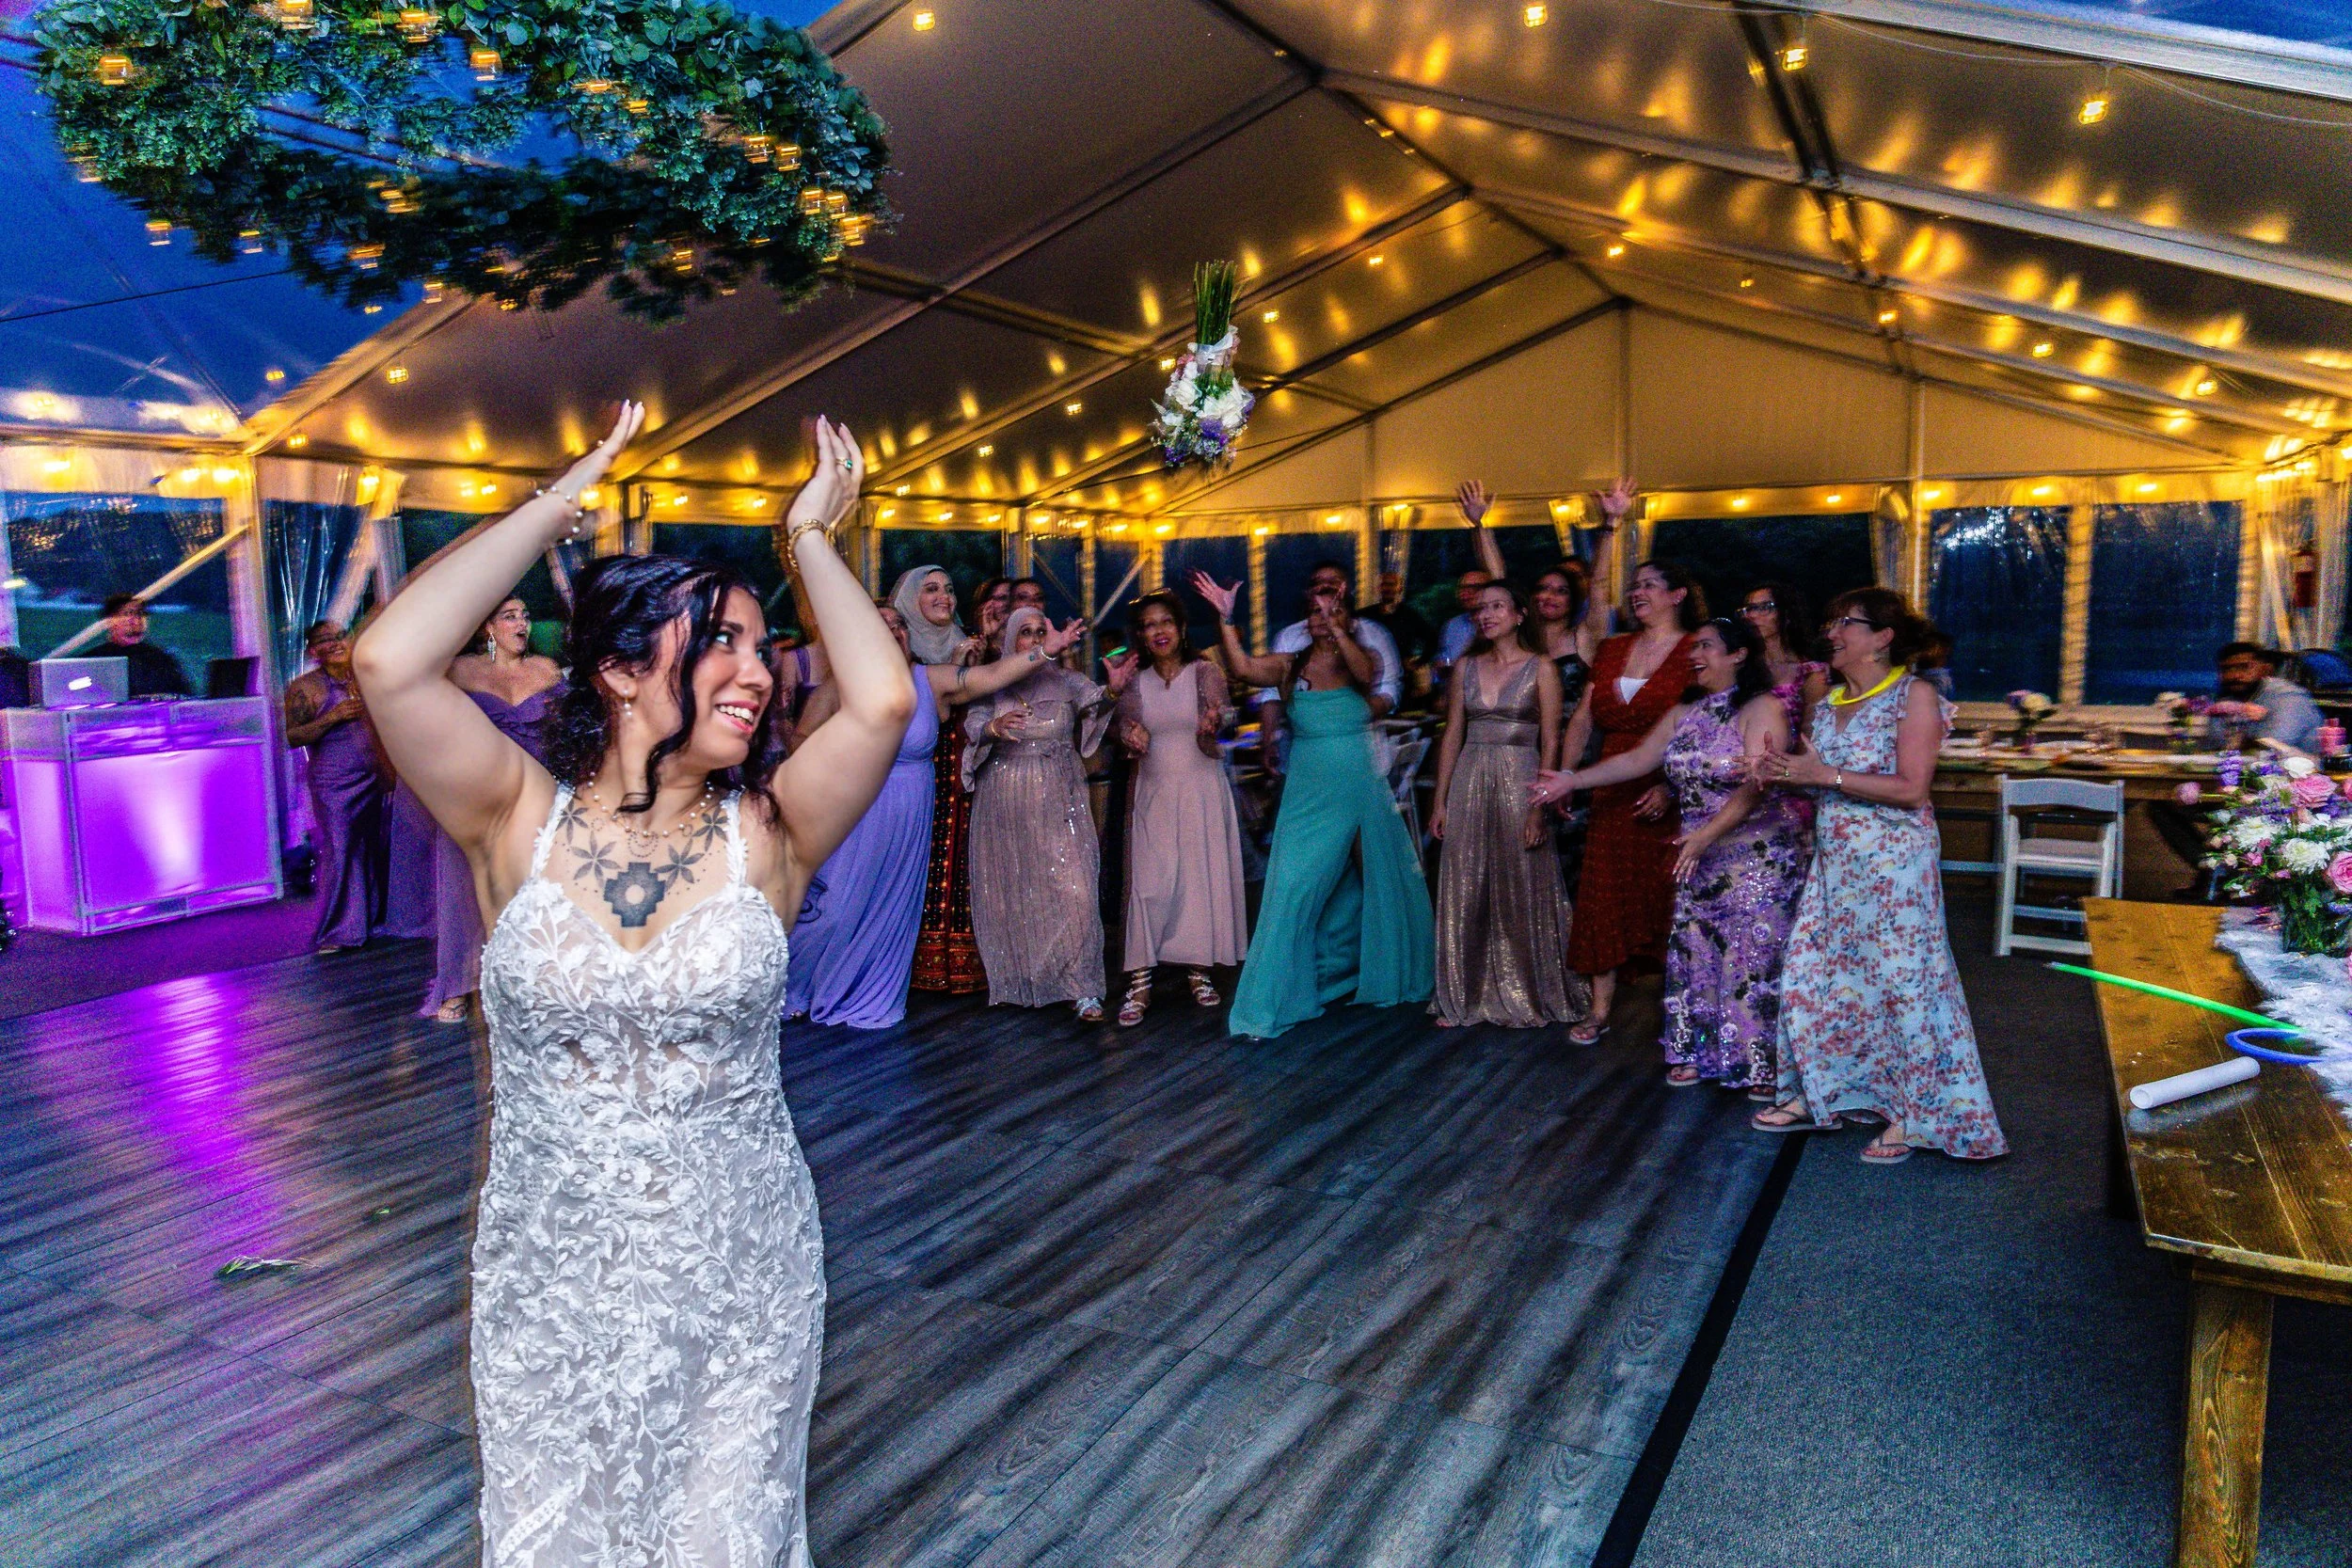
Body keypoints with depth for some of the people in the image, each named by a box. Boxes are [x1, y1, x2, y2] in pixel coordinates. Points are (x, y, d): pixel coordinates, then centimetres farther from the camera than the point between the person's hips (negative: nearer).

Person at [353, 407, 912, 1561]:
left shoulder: (762, 834, -7)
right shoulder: (522, 823, -8)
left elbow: (882, 701, -23)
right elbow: (391, 663, -22)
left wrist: (809, 538, -8)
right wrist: (562, 503, -14)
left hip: (740, 1279, 0)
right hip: (548, 1282, 0)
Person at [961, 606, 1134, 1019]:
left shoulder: (1065, 680, 3)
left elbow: (1092, 700, -17)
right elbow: (973, 726, -12)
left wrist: (1112, 690, -40)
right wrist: (995, 727, -36)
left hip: (1058, 800, -1)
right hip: (1005, 805, 1)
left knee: (1072, 888, -8)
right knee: (1010, 890, 7)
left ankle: (1083, 989, -4)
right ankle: (1013, 981, 21)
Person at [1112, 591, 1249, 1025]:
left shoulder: (1204, 672, -2)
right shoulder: (1136, 683, 6)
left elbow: (1225, 710, -16)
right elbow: (1125, 728, 4)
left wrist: (1217, 720, -40)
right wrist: (1131, 738, -20)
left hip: (1201, 789, -1)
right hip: (1153, 792, 1)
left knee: (1202, 875, 2)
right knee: (1151, 880, -5)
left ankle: (1199, 969, 15)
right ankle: (1140, 980, -5)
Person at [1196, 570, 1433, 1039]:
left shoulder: (1361, 654, 1)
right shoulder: (1292, 662, 4)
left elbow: (1368, 674, -24)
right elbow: (1242, 666, -12)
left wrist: (1336, 629, -37)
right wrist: (1225, 617, -23)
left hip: (1359, 784, 0)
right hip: (1308, 787, 1)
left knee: (1376, 879, 12)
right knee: (1295, 884, -5)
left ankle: (1385, 972, 33)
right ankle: (1280, 993, 2)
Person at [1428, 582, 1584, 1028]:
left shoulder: (1541, 668, -2)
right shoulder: (1466, 667, 9)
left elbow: (1550, 744, -5)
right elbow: (1453, 736, 10)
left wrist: (1539, 807, -13)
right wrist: (1441, 801, 6)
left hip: (1520, 783, -4)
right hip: (1470, 783, 4)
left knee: (1521, 892, 4)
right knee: (1465, 893, 6)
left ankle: (1524, 996, 20)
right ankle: (1466, 998, 17)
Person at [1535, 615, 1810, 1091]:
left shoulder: (1762, 708, -12)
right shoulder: (1687, 711, 10)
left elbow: (1755, 785, -23)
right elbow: (1637, 759, 12)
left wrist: (1707, 834, -33)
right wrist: (1572, 780, 5)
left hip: (1761, 856, -7)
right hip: (1700, 856, 7)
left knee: (1756, 957, -3)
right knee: (1693, 953, 9)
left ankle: (1765, 1066, 11)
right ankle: (1698, 1051, 24)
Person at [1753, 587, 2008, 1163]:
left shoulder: (1915, 695, -9)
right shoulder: (1830, 701, 12)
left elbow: (1911, 790, -17)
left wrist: (1827, 776, -20)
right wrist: (1784, 772, -2)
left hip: (1893, 861, -7)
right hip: (1834, 859, 8)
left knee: (1900, 981, -2)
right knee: (1813, 976, 9)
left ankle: (1909, 1117, 8)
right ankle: (1815, 1096, 22)